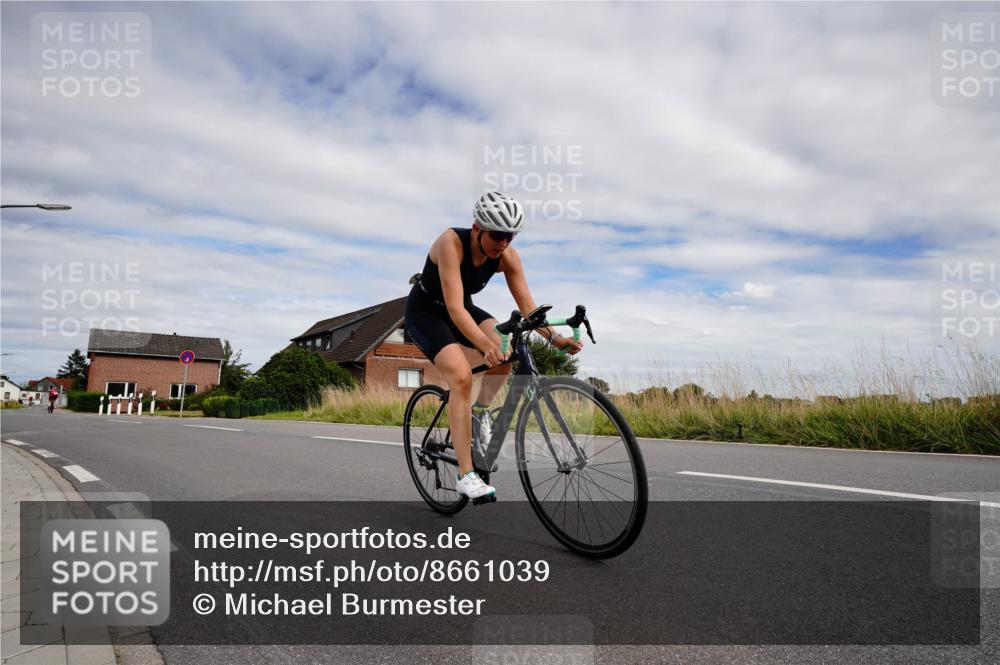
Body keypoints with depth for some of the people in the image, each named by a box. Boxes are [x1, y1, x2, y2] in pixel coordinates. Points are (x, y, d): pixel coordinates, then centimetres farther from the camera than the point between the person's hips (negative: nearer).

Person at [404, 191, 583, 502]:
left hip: (462, 309, 5)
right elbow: (455, 308, -40)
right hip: (425, 312, -5)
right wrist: (486, 345, -52)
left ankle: (479, 411, 4)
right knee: (462, 377, -26)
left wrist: (553, 337, -34)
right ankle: (466, 475, -20)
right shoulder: (451, 242, -31)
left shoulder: (508, 255, -16)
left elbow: (527, 306, -17)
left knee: (506, 351, -23)